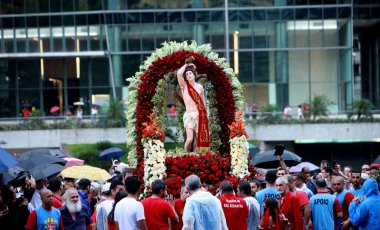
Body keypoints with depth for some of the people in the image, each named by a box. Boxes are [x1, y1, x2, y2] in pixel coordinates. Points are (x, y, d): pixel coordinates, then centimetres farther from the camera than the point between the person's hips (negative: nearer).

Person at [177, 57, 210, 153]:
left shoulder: (200, 87, 10)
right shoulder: (184, 85, 2)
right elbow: (179, 73, -15)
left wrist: (204, 115, 15)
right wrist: (186, 65, -1)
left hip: (199, 115, 3)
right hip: (189, 115, -3)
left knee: (197, 139, 2)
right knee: (190, 138, -17)